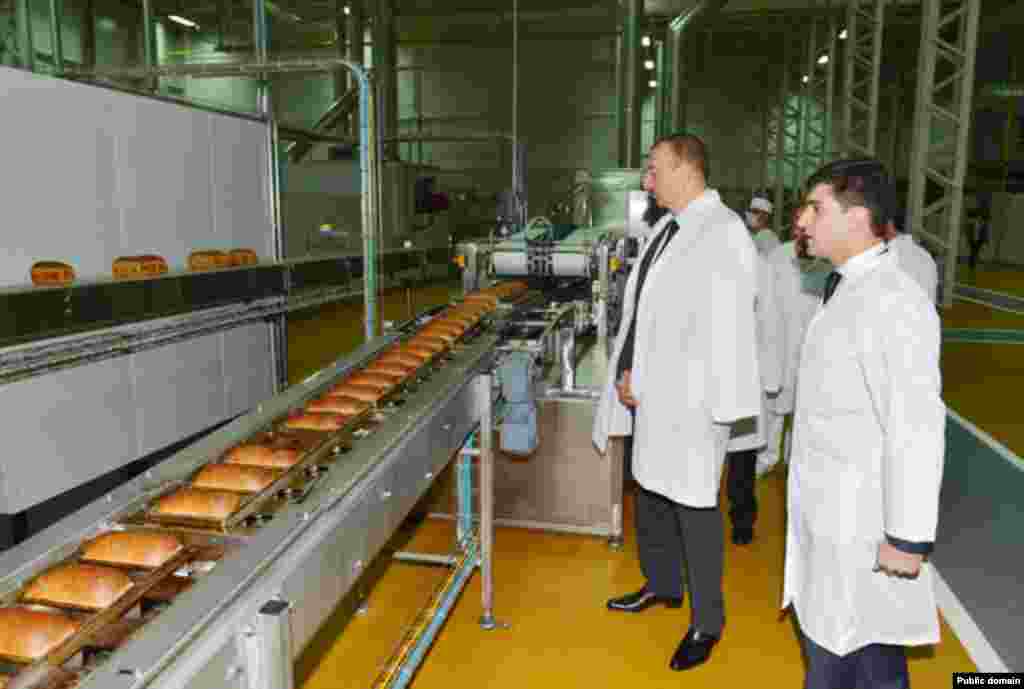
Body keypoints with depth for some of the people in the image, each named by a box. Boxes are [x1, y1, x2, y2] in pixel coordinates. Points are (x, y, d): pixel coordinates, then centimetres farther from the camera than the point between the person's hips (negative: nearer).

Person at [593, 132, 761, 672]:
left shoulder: (722, 233, -16)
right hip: (650, 392, 9)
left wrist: (643, 383, -17)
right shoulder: (670, 229, 11)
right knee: (650, 493, 22)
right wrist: (629, 373, 4)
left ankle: (706, 622, 24)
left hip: (687, 399, -9)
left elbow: (719, 333, -20)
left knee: (693, 508, 4)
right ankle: (662, 585, 44)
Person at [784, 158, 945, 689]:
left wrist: (908, 538, -18)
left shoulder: (892, 303, -22)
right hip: (828, 515, 9)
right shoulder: (847, 289, 8)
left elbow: (917, 430, -23)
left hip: (860, 525, -9)